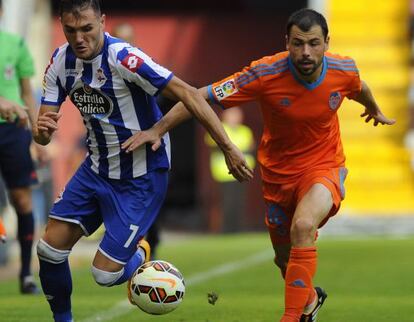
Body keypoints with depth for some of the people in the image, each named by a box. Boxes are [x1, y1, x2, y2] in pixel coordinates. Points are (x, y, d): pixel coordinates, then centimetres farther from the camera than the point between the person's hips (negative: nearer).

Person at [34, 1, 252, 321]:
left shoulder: (123, 58, -26)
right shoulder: (61, 61, -5)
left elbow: (187, 94, -27)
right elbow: (43, 134, -3)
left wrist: (228, 146, -30)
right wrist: (41, 130, -29)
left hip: (141, 178, -6)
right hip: (97, 170, 6)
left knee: (106, 273, -8)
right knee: (50, 247, -3)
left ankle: (139, 255, 27)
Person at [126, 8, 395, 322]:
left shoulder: (344, 70, -16)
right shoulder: (265, 73, -25)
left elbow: (360, 89, 11)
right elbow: (202, 96, -21)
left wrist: (375, 110, 32)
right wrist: (159, 129, -28)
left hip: (324, 167, -1)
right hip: (278, 171, 1)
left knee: (303, 226, -32)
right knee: (285, 257, 16)